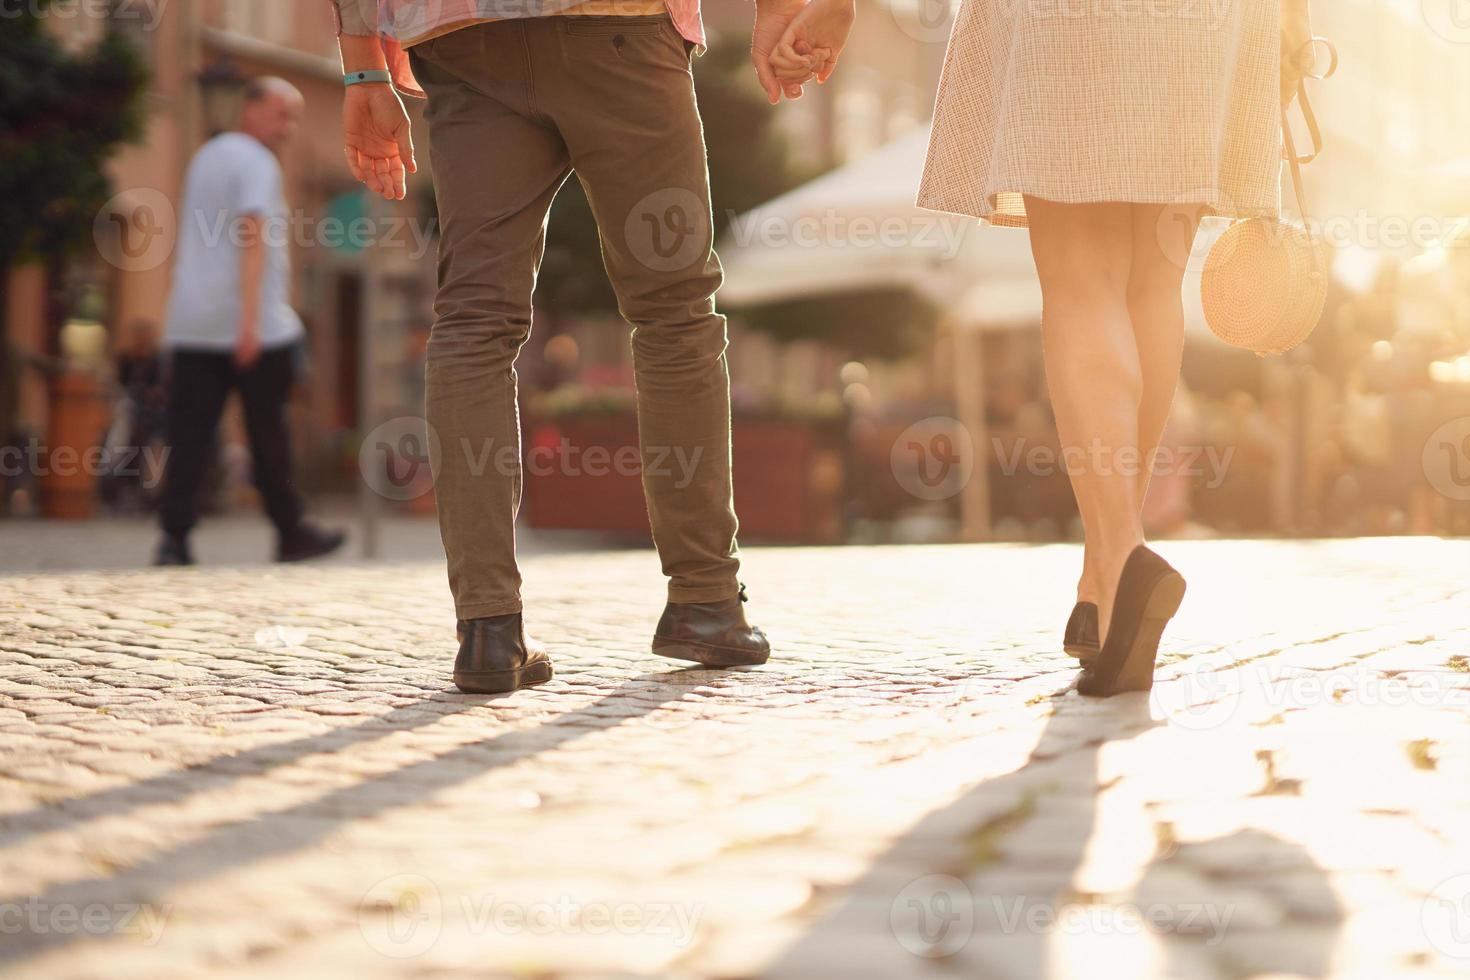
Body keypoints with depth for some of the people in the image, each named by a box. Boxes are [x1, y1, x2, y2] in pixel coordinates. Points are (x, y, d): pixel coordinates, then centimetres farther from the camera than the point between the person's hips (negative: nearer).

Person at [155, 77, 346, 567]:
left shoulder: (205, 156, 20)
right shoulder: (257, 164, -7)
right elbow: (252, 236, -19)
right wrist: (251, 319, -25)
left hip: (190, 323, 7)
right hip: (258, 327, -7)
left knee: (189, 435, 0)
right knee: (268, 434, 5)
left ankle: (174, 537, -11)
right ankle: (290, 532, 16)